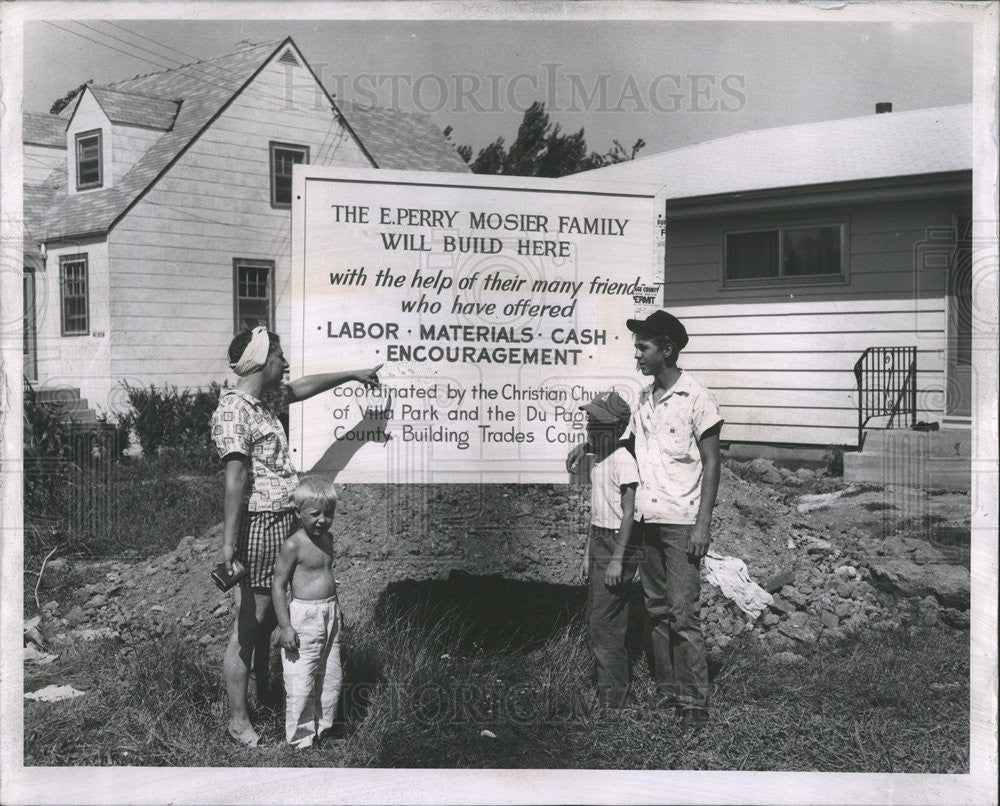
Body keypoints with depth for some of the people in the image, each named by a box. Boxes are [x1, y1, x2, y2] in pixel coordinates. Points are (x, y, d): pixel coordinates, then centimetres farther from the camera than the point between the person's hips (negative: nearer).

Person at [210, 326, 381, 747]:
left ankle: (265, 694, 35)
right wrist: (229, 543, -27)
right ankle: (238, 719, 8)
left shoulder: (260, 402, 12)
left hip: (283, 521, 10)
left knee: (269, 617, 20)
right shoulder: (233, 412, -17)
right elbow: (235, 479, -23)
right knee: (249, 621, -2)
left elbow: (302, 387, 30)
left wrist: (354, 374, 38)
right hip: (261, 523, -10)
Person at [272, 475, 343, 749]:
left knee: (331, 677, 14)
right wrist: (285, 626, -17)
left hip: (331, 614, 7)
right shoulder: (293, 546, -15)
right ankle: (301, 738, 13)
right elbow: (278, 585, -13)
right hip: (303, 616, -7)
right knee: (301, 683, -1)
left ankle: (323, 727, 30)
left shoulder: (327, 539, 7)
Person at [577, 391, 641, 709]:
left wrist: (617, 560, -21)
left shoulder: (622, 460, -16)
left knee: (605, 626, -7)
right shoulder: (597, 458, 13)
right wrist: (588, 555, 21)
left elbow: (629, 513, -18)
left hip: (617, 544, -9)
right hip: (599, 542, 9)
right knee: (595, 622, 13)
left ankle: (614, 699, 3)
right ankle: (604, 693, 22)